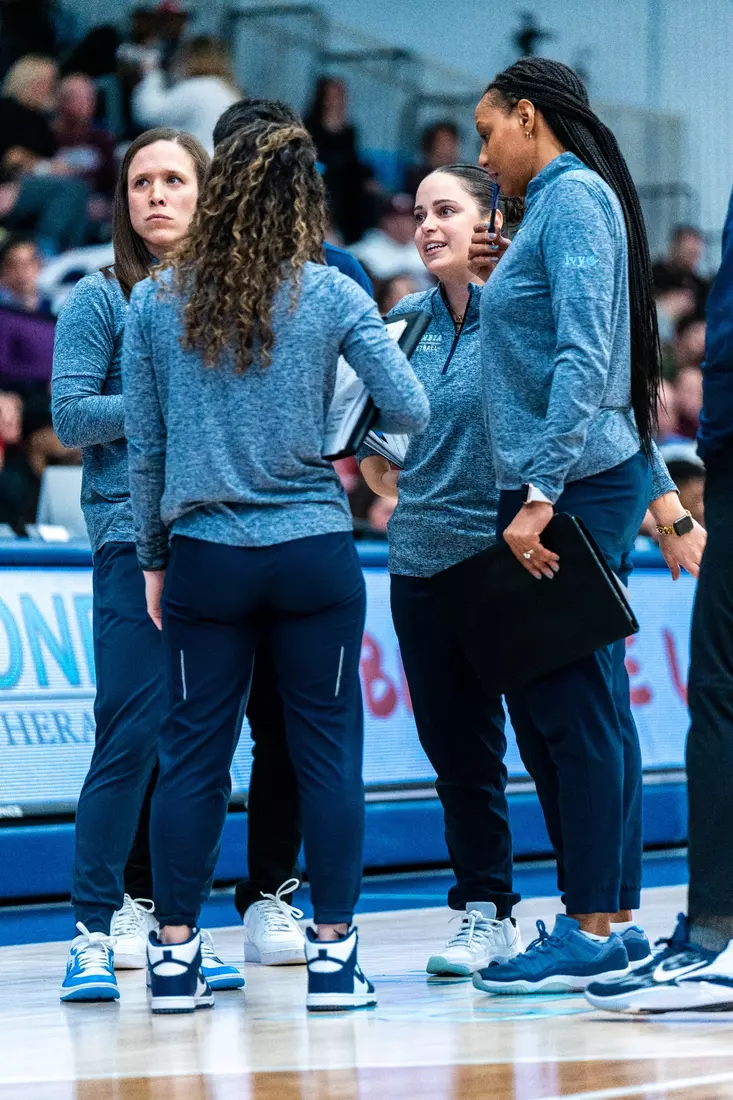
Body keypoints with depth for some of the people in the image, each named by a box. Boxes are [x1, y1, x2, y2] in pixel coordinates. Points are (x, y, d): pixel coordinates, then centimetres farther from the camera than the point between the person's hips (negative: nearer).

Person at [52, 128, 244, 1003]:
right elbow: (70, 415, -6)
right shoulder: (99, 299, 1)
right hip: (134, 536, -4)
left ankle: (171, 923, 13)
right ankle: (94, 930, -3)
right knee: (132, 734, -8)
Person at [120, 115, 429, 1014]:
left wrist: (153, 558, 14)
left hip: (204, 558, 1)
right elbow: (411, 413, -6)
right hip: (313, 552, -1)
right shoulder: (331, 296, -3)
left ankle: (174, 955, 7)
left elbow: (143, 446, 5)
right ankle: (332, 954, 6)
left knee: (192, 754, 6)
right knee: (327, 751, 5)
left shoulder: (154, 303, 1)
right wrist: (354, 430, 16)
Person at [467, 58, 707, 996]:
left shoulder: (574, 197, -9)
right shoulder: (556, 202, 20)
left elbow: (586, 358, -20)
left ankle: (595, 932, -5)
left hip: (574, 487, -10)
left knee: (573, 706, -8)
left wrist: (541, 493, -24)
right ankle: (609, 917, 13)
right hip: (549, 489, 10)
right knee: (541, 707, 10)